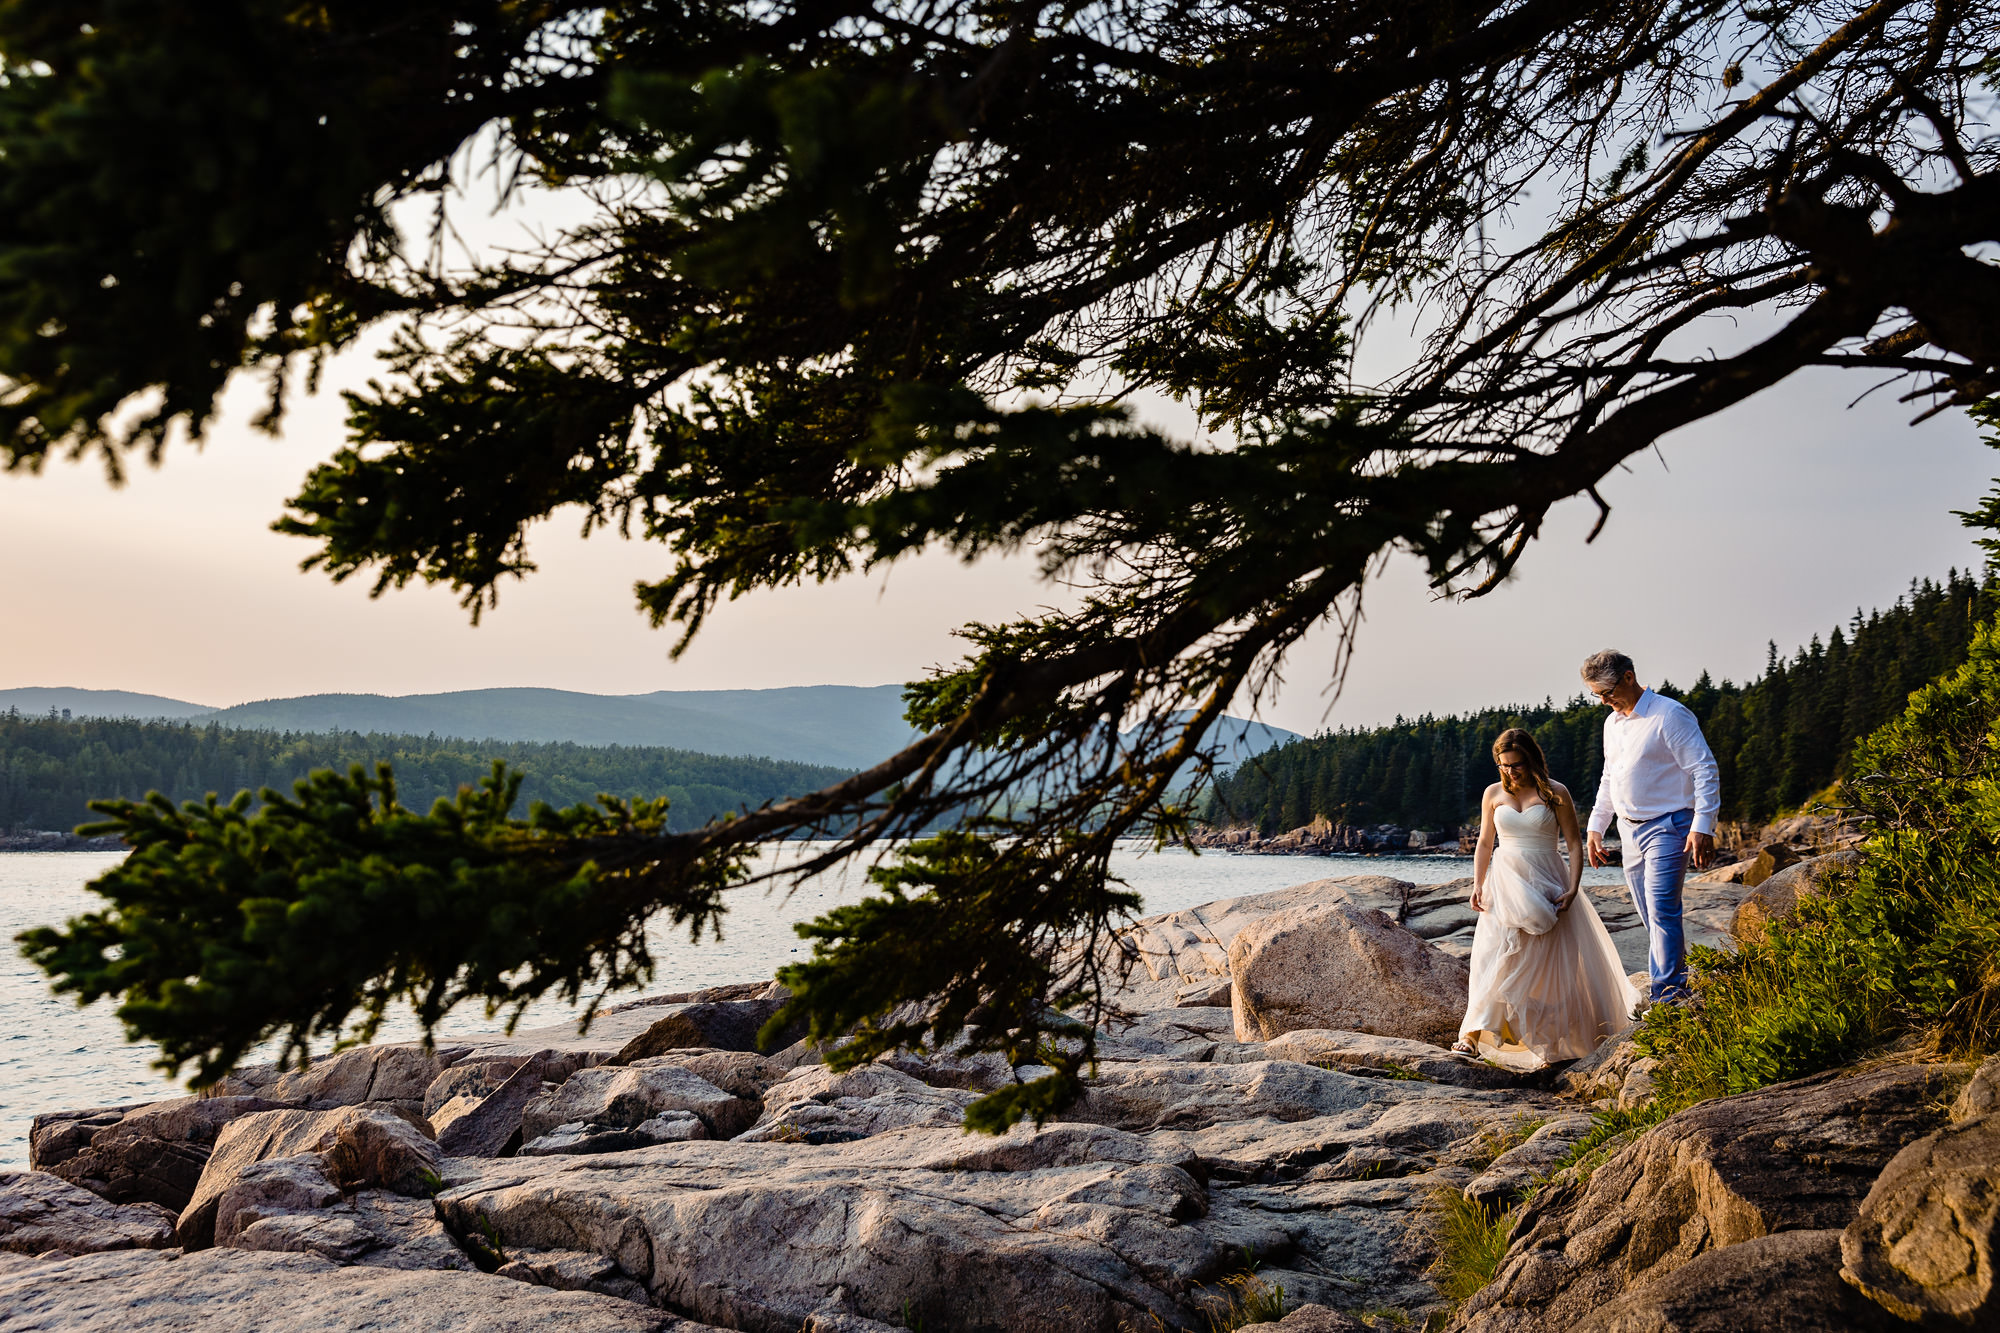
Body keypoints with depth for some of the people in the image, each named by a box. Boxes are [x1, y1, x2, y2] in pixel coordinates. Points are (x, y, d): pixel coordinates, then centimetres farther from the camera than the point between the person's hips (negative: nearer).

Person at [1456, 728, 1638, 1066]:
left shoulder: (1555, 793, -2)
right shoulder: (1494, 794, 7)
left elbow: (1574, 844, -1)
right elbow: (1485, 843, 13)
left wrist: (1572, 889, -11)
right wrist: (1477, 885, 2)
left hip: (1545, 883, -2)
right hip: (1504, 883, 2)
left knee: (1547, 960, -1)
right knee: (1493, 956, -9)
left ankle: (1551, 1037, 14)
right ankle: (1476, 1034, -12)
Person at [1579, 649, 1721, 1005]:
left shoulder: (1670, 715, -11)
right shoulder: (1612, 723, 14)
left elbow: (1705, 771, -14)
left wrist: (1702, 826, -20)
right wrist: (1596, 826, 21)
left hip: (1667, 828, -8)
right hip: (1630, 830, 8)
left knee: (1661, 909, -15)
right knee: (1649, 915, 9)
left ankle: (1668, 995, -13)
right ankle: (1678, 980, 19)